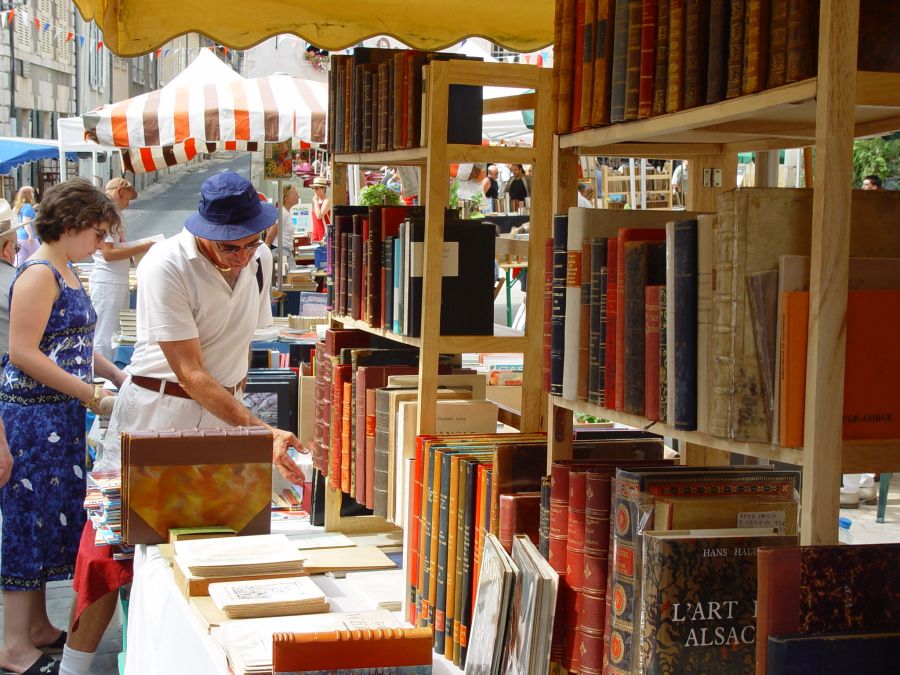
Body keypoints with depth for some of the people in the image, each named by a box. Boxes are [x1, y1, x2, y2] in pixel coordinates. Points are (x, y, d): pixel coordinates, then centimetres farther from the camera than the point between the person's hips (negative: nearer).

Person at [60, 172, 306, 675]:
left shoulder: (260, 260, 0)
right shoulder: (166, 266, -20)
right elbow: (189, 373, -24)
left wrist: (239, 398, 13)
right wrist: (259, 431, -29)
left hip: (225, 409, 6)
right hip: (157, 412, -5)